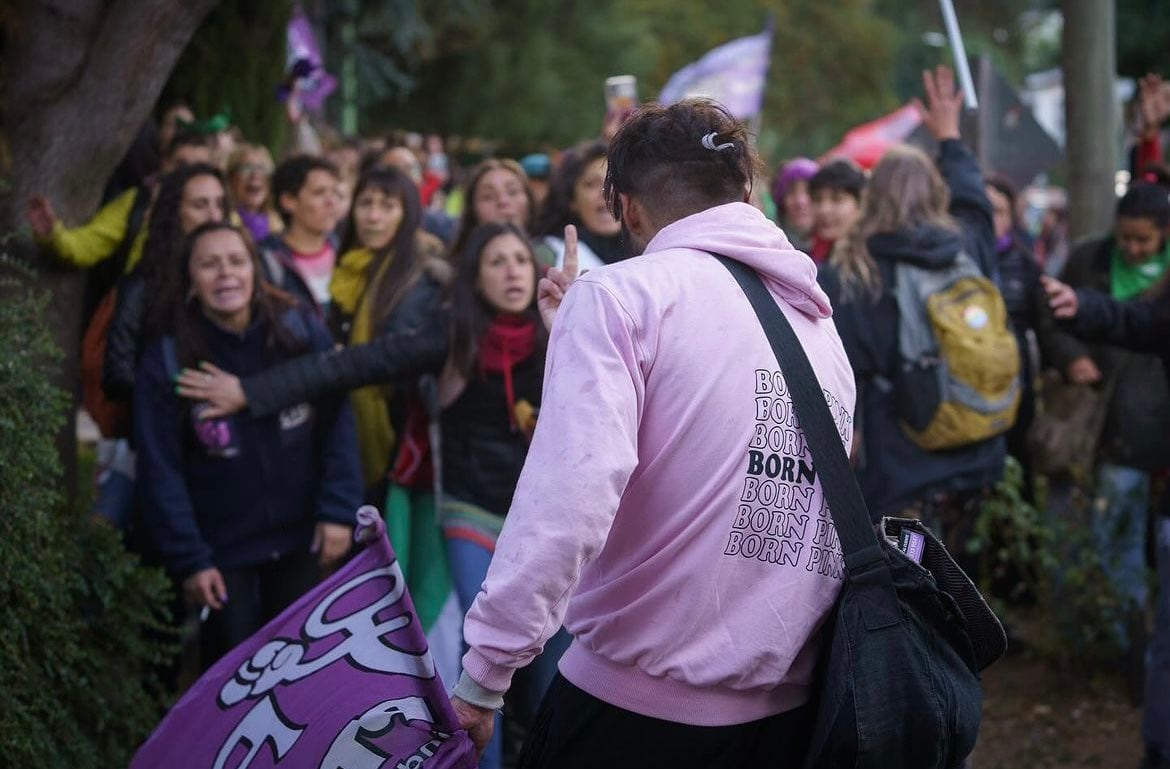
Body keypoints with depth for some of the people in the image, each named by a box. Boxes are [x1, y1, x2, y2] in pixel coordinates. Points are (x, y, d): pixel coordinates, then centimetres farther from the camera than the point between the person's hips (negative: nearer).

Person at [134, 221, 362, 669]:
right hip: (221, 545, -1)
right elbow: (161, 471, -9)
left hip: (299, 534, 2)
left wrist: (339, 511, -11)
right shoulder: (167, 359, -10)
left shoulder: (300, 331, -6)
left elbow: (337, 424, -4)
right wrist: (187, 559, -12)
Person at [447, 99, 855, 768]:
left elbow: (570, 491, -23)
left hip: (636, 704, -6)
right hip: (786, 713, 6)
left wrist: (487, 668, -19)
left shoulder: (620, 294, -9)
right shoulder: (823, 326, 11)